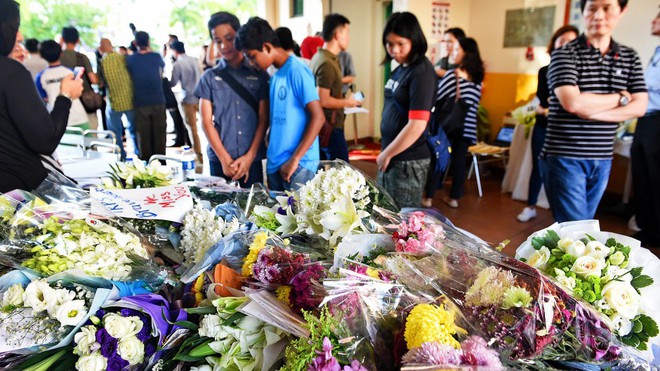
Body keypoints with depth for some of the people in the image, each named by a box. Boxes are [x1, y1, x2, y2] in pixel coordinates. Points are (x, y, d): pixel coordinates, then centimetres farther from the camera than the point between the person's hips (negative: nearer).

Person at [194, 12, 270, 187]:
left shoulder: (259, 74, 4)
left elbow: (263, 120, 1)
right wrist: (225, 159, -7)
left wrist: (249, 157, -7)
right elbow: (206, 122, 2)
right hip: (219, 159, 1)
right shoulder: (209, 77, 6)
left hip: (252, 158, 0)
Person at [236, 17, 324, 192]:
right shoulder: (276, 76, 13)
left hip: (298, 165, -8)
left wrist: (295, 159, -17)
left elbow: (318, 117, -17)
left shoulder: (297, 71, -11)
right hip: (275, 164, 8)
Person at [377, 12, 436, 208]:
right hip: (392, 155, 8)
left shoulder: (421, 73, -17)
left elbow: (416, 125, -23)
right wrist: (385, 153, 10)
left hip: (408, 160, -8)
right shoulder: (400, 68, 9)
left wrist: (387, 154, -13)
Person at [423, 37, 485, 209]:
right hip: (467, 127, 5)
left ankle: (428, 198, 7)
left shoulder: (452, 74, -10)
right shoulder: (477, 78, 10)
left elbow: (436, 97, -9)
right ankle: (454, 198, 17)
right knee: (459, 162, 9)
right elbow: (473, 103, 15)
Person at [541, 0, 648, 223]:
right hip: (565, 158, -5)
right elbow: (572, 103, -19)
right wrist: (620, 97, -5)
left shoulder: (630, 58, 11)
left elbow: (639, 107, 1)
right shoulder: (565, 54, -5)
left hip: (602, 160, 5)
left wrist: (590, 111, -13)